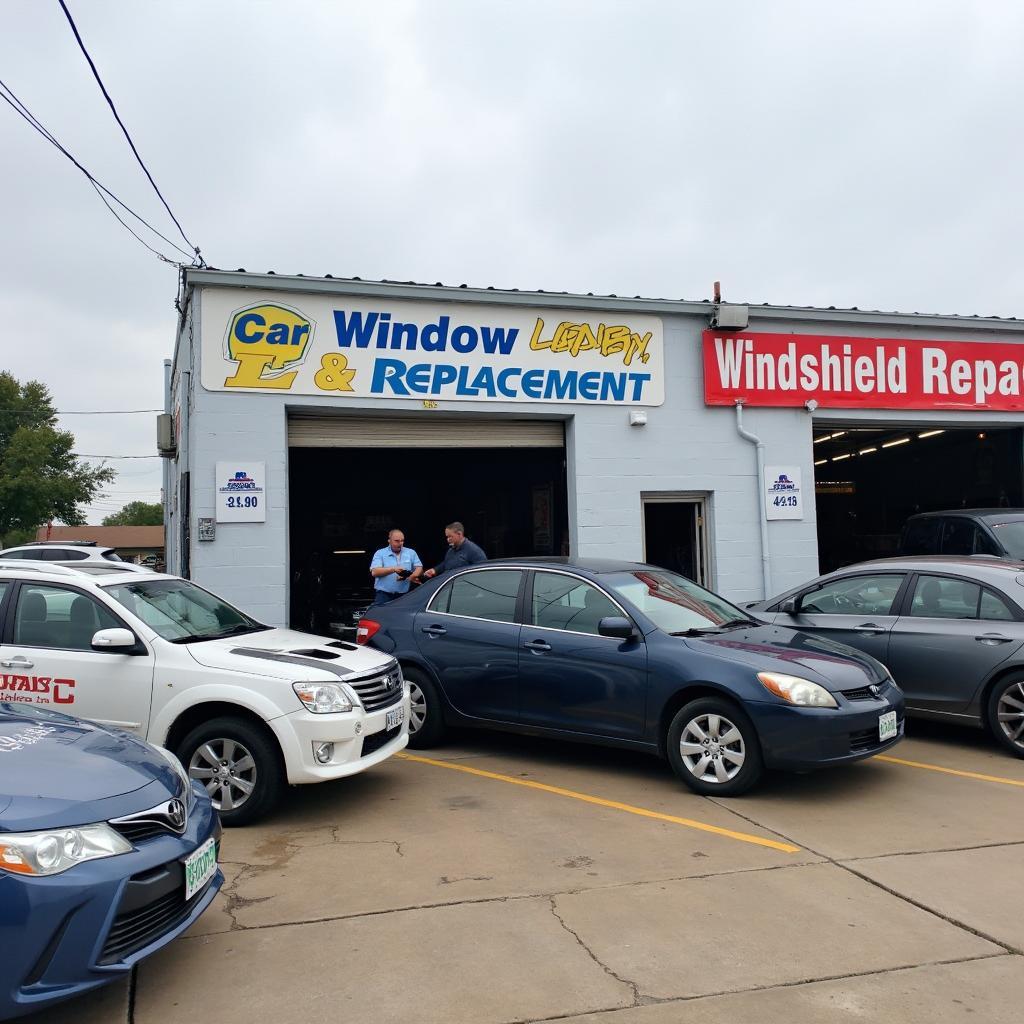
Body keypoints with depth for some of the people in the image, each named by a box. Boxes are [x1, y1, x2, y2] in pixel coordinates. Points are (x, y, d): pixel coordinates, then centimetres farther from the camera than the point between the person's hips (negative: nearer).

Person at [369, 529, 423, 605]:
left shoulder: (411, 553, 13)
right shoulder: (380, 553, 5)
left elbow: (419, 569, 8)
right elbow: (374, 572, -8)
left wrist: (409, 577, -13)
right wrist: (393, 569, -18)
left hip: (404, 595, 2)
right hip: (384, 595, -2)